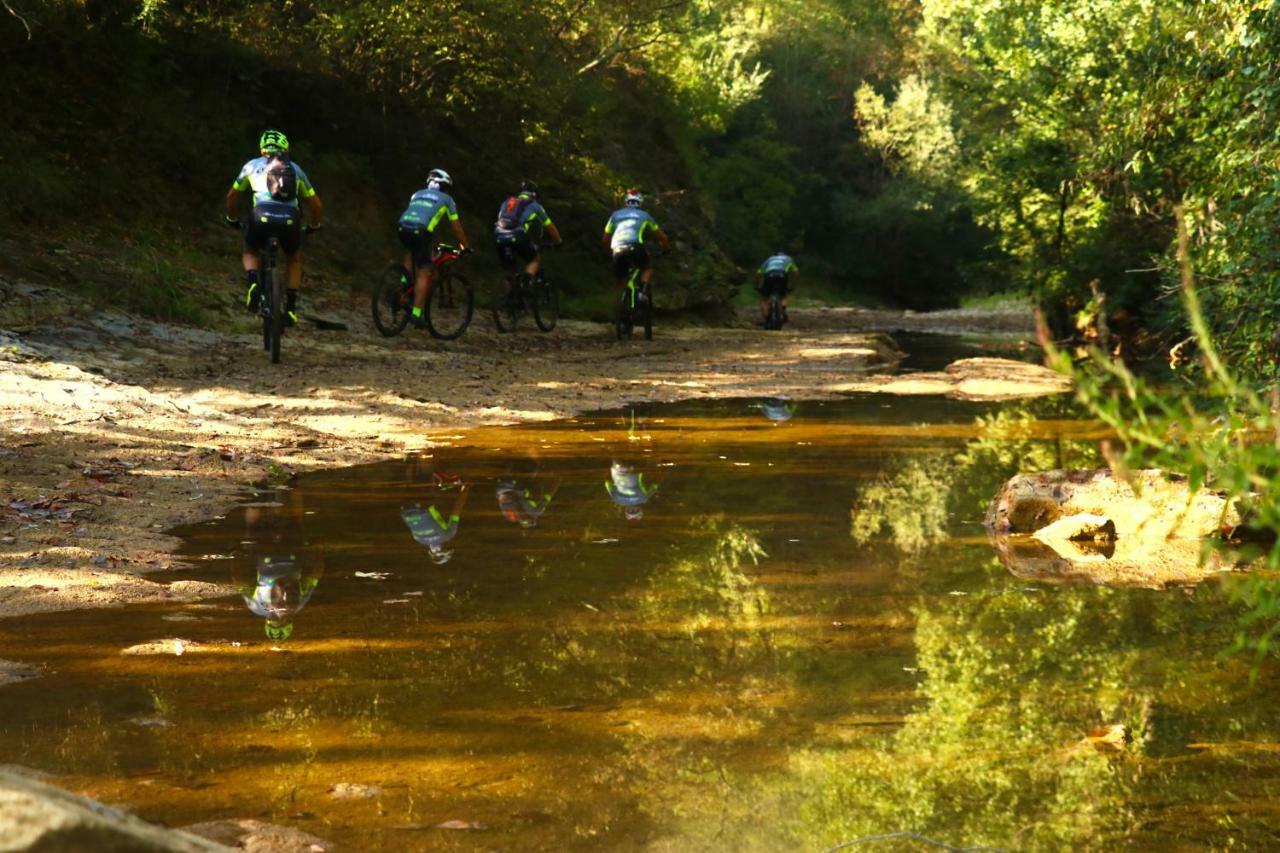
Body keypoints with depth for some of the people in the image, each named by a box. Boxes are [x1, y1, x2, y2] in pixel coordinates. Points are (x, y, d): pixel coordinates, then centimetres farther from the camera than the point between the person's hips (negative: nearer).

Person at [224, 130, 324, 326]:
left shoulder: (253, 165, 27)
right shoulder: (295, 169, 28)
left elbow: (232, 195, 36)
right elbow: (315, 203, 30)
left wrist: (232, 219, 53)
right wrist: (314, 225, 48)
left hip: (263, 215, -1)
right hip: (290, 219, 1)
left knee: (249, 252, 28)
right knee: (294, 258, 29)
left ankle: (253, 282, -3)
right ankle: (291, 308, 18)